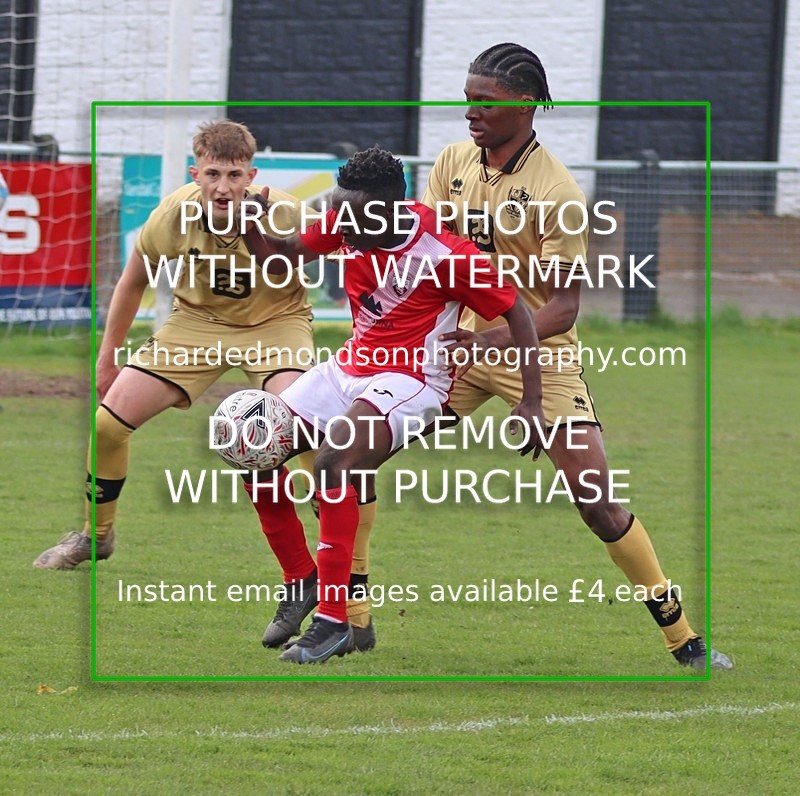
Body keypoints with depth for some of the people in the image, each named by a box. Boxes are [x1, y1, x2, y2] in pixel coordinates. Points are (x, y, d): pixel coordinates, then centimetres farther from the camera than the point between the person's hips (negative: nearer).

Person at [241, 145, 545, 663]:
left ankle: (334, 621, -27)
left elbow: (516, 312, -15)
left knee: (333, 461, -31)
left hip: (412, 378, -8)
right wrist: (252, 226, -13)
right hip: (352, 364, 8)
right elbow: (284, 258, 9)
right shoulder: (347, 222, -6)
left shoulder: (445, 254, -23)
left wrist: (531, 404, -19)